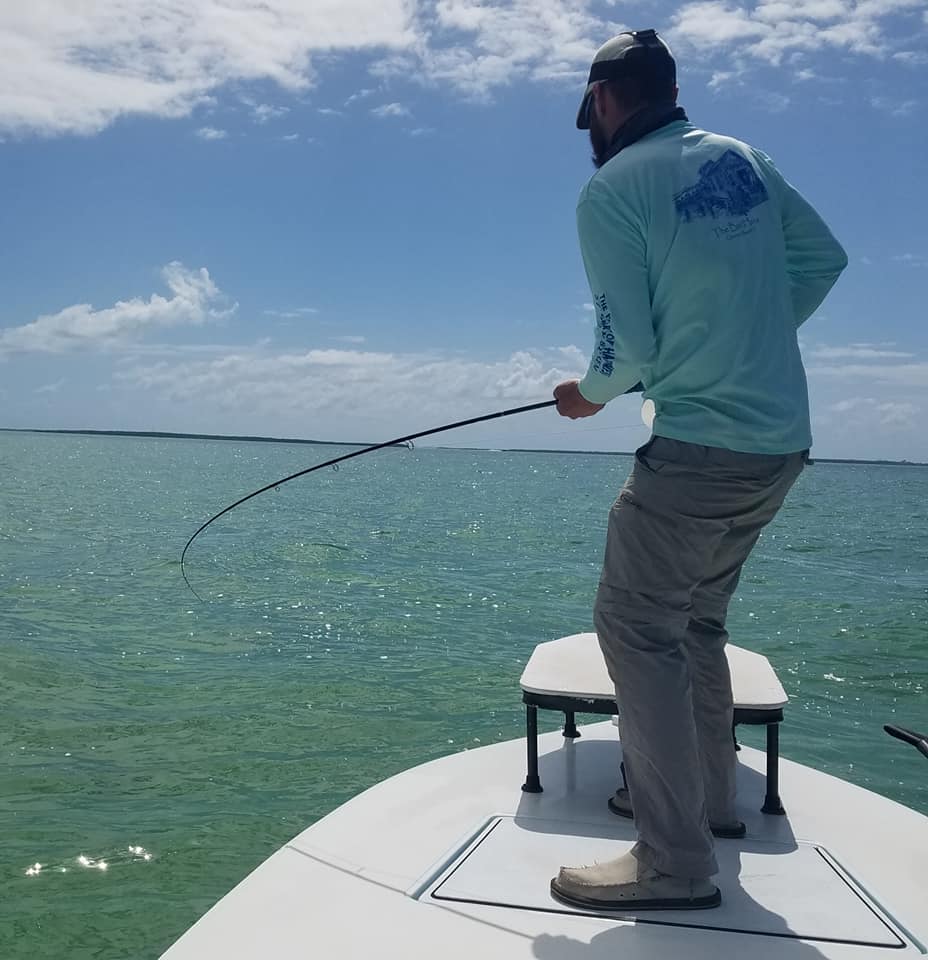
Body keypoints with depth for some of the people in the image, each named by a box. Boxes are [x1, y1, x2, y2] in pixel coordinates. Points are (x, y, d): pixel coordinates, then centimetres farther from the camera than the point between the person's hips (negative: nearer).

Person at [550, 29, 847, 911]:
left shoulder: (611, 189, -10)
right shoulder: (744, 159, 11)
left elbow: (629, 349, -14)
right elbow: (824, 259, 18)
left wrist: (589, 395, 6)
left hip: (700, 448, -8)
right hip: (784, 441, 8)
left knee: (636, 627, -2)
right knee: (694, 617, 19)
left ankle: (675, 862, -1)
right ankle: (709, 796, 30)